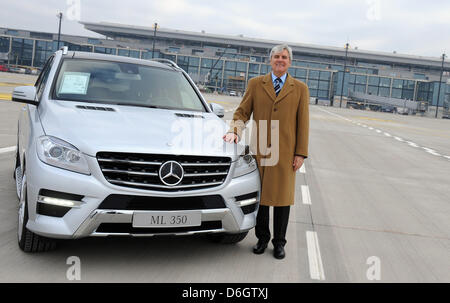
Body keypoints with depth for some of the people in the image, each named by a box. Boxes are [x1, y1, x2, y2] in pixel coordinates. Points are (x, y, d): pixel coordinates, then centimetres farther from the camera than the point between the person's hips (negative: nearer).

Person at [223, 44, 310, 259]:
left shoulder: (300, 89, 8)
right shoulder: (255, 84, 9)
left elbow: (303, 123, 5)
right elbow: (242, 111, 8)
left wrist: (301, 153, -1)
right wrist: (234, 131, -12)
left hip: (285, 153, 0)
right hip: (259, 151, 1)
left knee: (282, 197, 4)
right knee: (260, 196, 7)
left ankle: (279, 242, 18)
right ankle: (262, 238, 23)